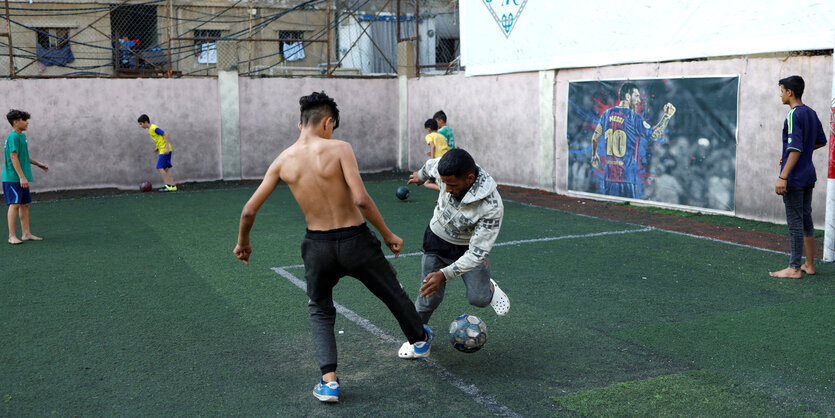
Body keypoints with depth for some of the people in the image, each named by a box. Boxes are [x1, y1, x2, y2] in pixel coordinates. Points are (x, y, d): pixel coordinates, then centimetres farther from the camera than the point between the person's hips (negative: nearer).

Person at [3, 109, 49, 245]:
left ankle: (26, 233, 16)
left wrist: (39, 164, 29)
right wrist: (22, 177, -23)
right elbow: (13, 158, -20)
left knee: (25, 204, 10)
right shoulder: (13, 137, -15)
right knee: (15, 204, -10)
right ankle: (12, 236, -6)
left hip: (21, 179, 9)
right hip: (12, 178, -9)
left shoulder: (22, 136, 14)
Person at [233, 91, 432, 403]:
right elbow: (361, 199, -22)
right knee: (393, 293, 25)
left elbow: (249, 210, 1)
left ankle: (329, 381, 11)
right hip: (355, 240, -2)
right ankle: (420, 340, 48)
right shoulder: (338, 149, -13)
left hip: (318, 245, 2)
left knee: (320, 312, 25)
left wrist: (243, 243, 19)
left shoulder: (282, 161, -1)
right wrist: (388, 235, -9)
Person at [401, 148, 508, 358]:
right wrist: (420, 175, 24)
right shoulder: (443, 169, -26)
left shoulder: (491, 207, -38)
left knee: (478, 299, -12)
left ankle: (489, 289, 25)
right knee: (430, 297, -3)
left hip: (469, 247, -2)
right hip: (437, 240, 2)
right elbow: (431, 164, 2)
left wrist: (445, 274, -41)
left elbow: (477, 252, -34)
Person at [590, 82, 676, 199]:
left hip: (609, 175, 5)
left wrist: (594, 156, 31)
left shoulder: (607, 114, 7)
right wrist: (667, 116, -10)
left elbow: (595, 137, 17)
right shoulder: (634, 117, -10)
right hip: (628, 175, -5)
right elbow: (654, 135, -17)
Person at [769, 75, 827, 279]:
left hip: (794, 178, -9)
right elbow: (821, 141, 22)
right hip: (808, 176, 9)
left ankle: (794, 268, 1)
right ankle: (809, 265, 21)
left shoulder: (794, 115, -16)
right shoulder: (811, 114, 11)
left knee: (795, 222, -4)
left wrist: (783, 177, -24)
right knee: (806, 219, 15)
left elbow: (795, 149, -23)